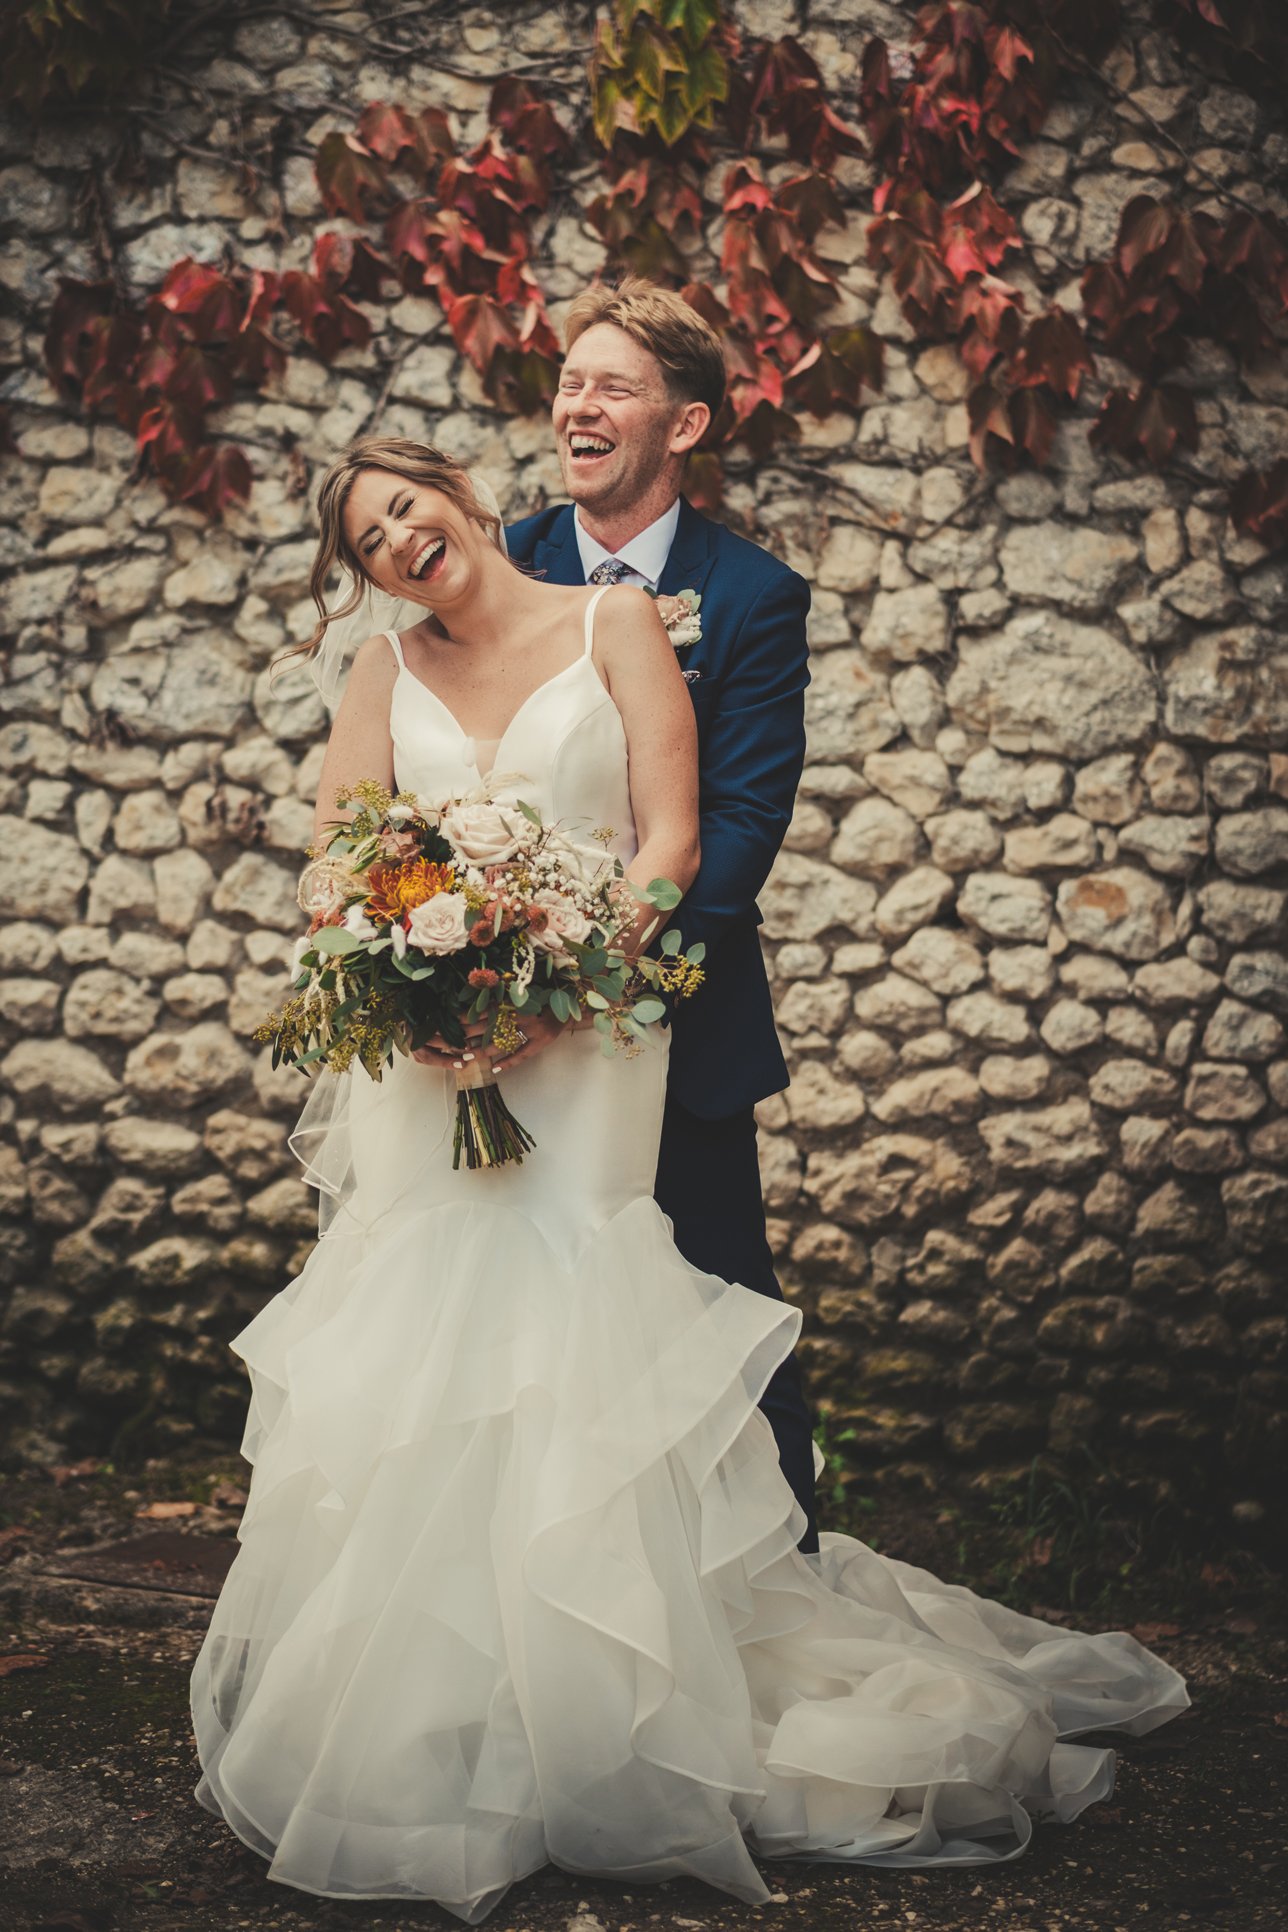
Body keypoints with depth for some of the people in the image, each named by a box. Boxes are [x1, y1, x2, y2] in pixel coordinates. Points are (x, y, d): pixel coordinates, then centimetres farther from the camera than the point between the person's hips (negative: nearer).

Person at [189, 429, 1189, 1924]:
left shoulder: (613, 625, 4)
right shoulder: (385, 671, 14)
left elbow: (671, 842, -4)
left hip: (585, 1032, -3)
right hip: (420, 1057, 3)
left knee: (559, 1367, -9)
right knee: (417, 1355, -1)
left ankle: (585, 1730, 2)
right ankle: (408, 1726, 9)